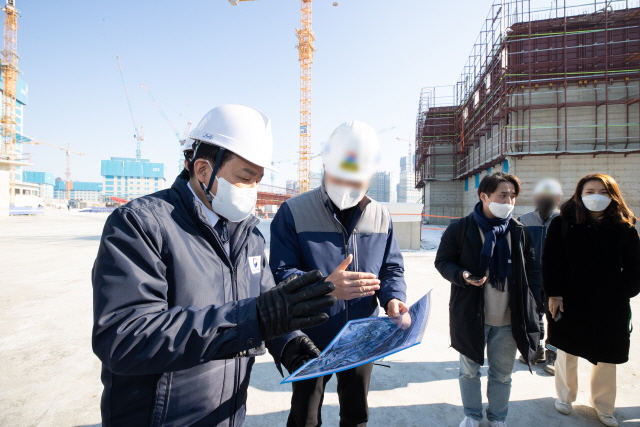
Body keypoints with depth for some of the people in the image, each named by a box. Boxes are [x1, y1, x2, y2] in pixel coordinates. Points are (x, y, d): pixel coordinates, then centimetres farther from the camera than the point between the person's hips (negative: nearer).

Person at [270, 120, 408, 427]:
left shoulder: (381, 216, -1)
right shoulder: (294, 212, -14)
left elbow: (392, 269, 3)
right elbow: (280, 273, -18)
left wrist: (393, 298, -18)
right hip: (310, 342, -3)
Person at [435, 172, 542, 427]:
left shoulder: (520, 232, 3)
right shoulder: (460, 229, -9)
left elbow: (532, 270, 9)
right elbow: (443, 261, -3)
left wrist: (532, 306, 2)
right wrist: (463, 276, -22)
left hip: (509, 319, 3)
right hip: (470, 316, -2)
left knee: (502, 374, 17)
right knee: (469, 370, 15)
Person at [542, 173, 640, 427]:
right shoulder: (562, 224, -6)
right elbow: (550, 262, -8)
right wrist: (553, 293, -12)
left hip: (611, 306, 2)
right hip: (570, 302, -2)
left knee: (606, 358, 14)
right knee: (567, 352, 15)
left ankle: (603, 406, 35)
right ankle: (565, 397, 36)